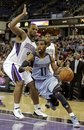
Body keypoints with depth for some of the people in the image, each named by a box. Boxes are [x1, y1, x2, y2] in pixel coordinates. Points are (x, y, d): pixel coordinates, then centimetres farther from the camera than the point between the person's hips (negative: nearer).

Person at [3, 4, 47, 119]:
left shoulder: (34, 45, 12)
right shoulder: (22, 34, -9)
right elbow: (11, 25, -28)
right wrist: (23, 14, -29)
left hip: (21, 66, 8)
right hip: (11, 63, -8)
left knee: (32, 84, 6)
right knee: (20, 82, -26)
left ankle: (37, 109, 17)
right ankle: (16, 109, -14)